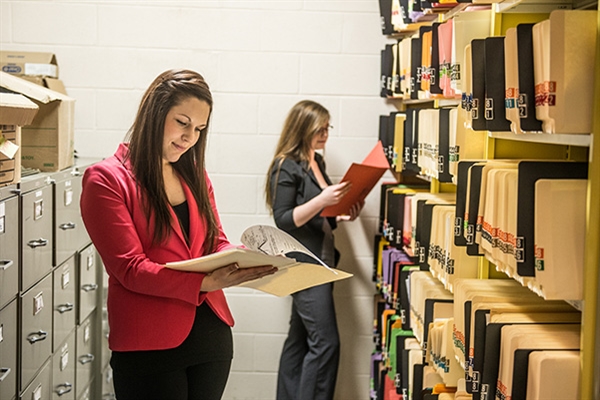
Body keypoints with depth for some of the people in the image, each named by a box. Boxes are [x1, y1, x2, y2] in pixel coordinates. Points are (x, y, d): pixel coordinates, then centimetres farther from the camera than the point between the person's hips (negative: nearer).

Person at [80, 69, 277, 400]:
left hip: (213, 334, 6)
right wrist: (204, 282, -26)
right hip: (149, 345, -6)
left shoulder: (194, 175, 13)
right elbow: (130, 268, -15)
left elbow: (216, 242, 12)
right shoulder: (106, 179, -7)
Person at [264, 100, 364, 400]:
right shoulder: (285, 167, -9)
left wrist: (342, 215, 5)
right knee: (325, 342, -12)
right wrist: (322, 200, -24)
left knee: (300, 339, 10)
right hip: (303, 263, -8)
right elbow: (283, 221, -15)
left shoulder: (317, 164, 15)